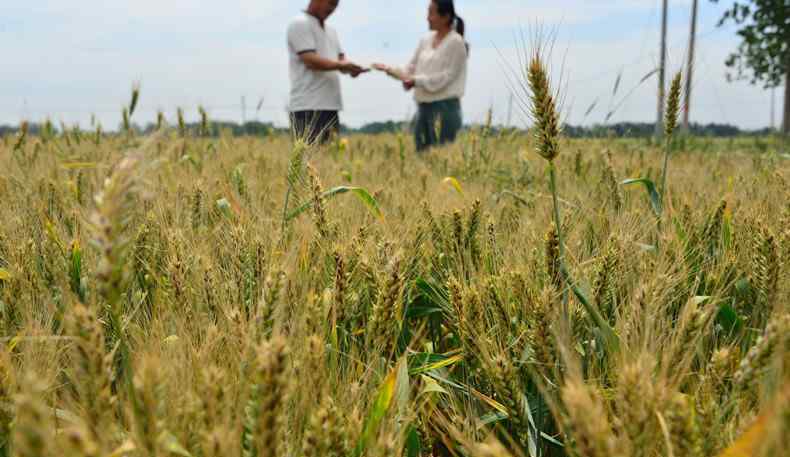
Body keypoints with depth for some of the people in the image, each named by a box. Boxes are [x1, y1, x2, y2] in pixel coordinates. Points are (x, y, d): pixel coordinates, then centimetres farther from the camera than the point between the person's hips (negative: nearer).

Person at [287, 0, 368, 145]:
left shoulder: (330, 31, 21)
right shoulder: (300, 24, -5)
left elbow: (342, 61, 14)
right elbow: (310, 61, -16)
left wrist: (352, 68, -8)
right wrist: (341, 64, -21)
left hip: (330, 106, 8)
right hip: (307, 108, -8)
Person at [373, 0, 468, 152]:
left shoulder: (456, 42, -8)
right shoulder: (426, 40, 12)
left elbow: (446, 77, -13)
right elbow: (412, 68, 13)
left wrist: (416, 81, -18)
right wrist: (389, 69, -4)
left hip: (445, 106, -7)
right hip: (423, 106, 7)